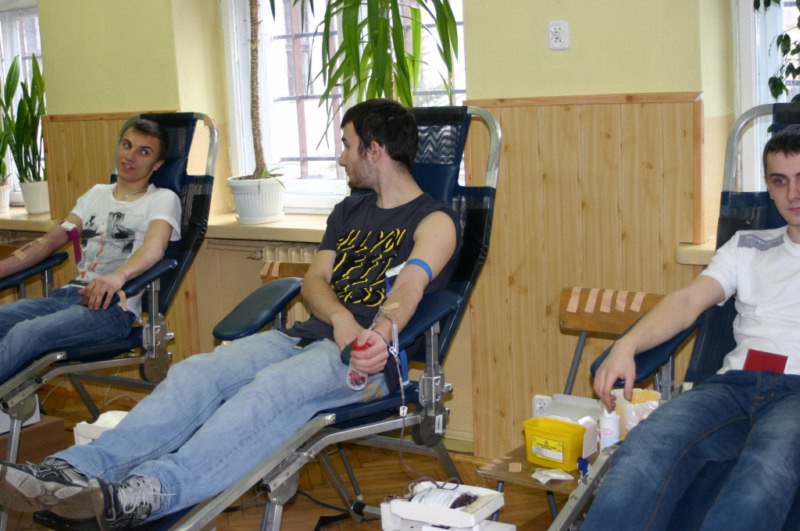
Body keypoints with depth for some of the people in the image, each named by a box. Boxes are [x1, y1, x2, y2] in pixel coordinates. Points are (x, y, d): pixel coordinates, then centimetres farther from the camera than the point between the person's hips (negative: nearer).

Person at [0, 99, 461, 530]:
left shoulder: (435, 220, 2)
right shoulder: (349, 211, 25)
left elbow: (411, 286, -18)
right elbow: (314, 280, 12)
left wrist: (382, 333, -41)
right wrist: (340, 319, -12)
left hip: (370, 353, -7)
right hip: (308, 335, 7)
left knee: (273, 386, -37)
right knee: (197, 372, -19)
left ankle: (151, 491, -54)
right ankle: (82, 469, -34)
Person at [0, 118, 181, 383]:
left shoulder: (163, 199, 5)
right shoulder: (97, 193, 24)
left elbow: (154, 246, -16)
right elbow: (50, 240, 22)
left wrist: (118, 276, -38)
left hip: (115, 305, -6)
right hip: (70, 293, 6)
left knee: (25, 333, -31)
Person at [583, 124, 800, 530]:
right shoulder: (747, 246, 24)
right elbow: (688, 301, 10)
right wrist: (626, 346, -10)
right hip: (736, 382, 3)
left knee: (763, 475, -38)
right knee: (643, 453, -30)